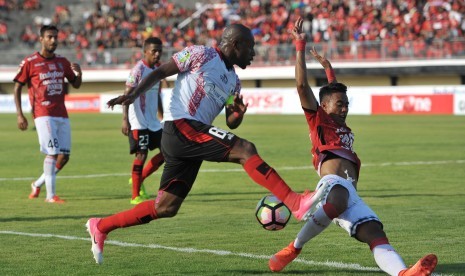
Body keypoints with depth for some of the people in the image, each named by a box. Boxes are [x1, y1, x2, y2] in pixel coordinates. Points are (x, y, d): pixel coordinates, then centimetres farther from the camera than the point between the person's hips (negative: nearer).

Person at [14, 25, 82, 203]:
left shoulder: (62, 62, 13)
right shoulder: (30, 62, -2)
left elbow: (76, 84, 21)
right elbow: (17, 88, 0)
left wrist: (79, 73, -3)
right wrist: (19, 115, -7)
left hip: (62, 115, 6)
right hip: (44, 115, -6)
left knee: (64, 157, 3)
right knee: (53, 153, -15)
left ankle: (38, 184, 23)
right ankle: (50, 195, -8)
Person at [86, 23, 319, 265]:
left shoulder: (233, 82, 22)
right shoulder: (201, 55, 0)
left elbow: (230, 123, 23)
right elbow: (159, 73, -2)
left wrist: (238, 114, -1)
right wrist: (133, 94, -16)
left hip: (194, 139, 9)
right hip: (181, 127, -9)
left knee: (166, 207, 8)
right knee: (245, 150, -20)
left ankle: (101, 227, 19)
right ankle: (294, 202, -26)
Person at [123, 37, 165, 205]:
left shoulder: (157, 70, 12)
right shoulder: (138, 70, -12)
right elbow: (127, 95, -16)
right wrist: (125, 119, -23)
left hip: (153, 121, 8)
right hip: (138, 121, -8)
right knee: (141, 154, -9)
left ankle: (139, 179, 18)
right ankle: (136, 195, -2)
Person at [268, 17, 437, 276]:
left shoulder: (344, 128, 35)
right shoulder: (318, 119, 16)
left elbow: (336, 91, 56)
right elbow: (302, 85, 5)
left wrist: (329, 69, 65)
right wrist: (300, 46, 4)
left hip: (352, 195, 7)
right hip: (332, 185, -7)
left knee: (375, 233, -20)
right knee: (340, 200, -42)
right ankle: (294, 248, -24)